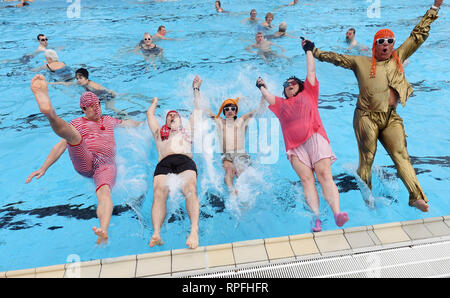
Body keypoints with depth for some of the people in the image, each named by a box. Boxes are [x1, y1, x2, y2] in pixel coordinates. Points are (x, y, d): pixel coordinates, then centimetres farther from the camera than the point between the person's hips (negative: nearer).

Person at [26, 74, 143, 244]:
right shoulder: (77, 123, 23)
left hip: (106, 165, 0)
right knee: (72, 134, -29)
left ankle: (104, 230, -63)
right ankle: (48, 111, -62)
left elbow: (127, 123, 51)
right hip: (83, 162, 0)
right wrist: (43, 168, 3)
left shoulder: (108, 120, 33)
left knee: (104, 191, -34)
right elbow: (61, 146, 13)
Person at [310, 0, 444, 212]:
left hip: (391, 118, 3)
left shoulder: (399, 57, 18)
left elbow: (418, 35, 22)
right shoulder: (361, 62, 10)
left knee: (401, 155, -8)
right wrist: (314, 52, 14)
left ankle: (416, 197, -13)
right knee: (367, 158, 1)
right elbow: (337, 58, 14)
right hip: (367, 117, -3)